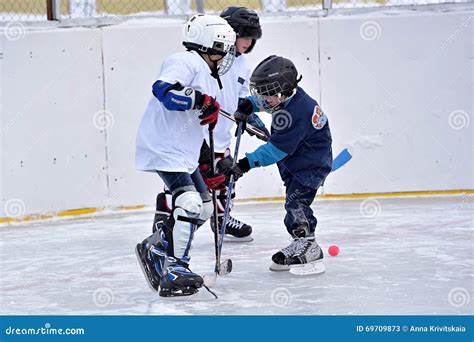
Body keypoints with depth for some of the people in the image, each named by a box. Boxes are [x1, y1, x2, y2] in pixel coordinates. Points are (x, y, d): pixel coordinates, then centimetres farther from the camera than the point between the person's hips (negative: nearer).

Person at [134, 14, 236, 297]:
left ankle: (154, 248, 25)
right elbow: (163, 90, -30)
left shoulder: (208, 77, 20)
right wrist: (201, 100, -30)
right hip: (164, 148, -11)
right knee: (189, 204, -22)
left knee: (203, 207, 13)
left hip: (185, 153, 11)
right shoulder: (186, 62, -12)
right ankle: (172, 271, -20)